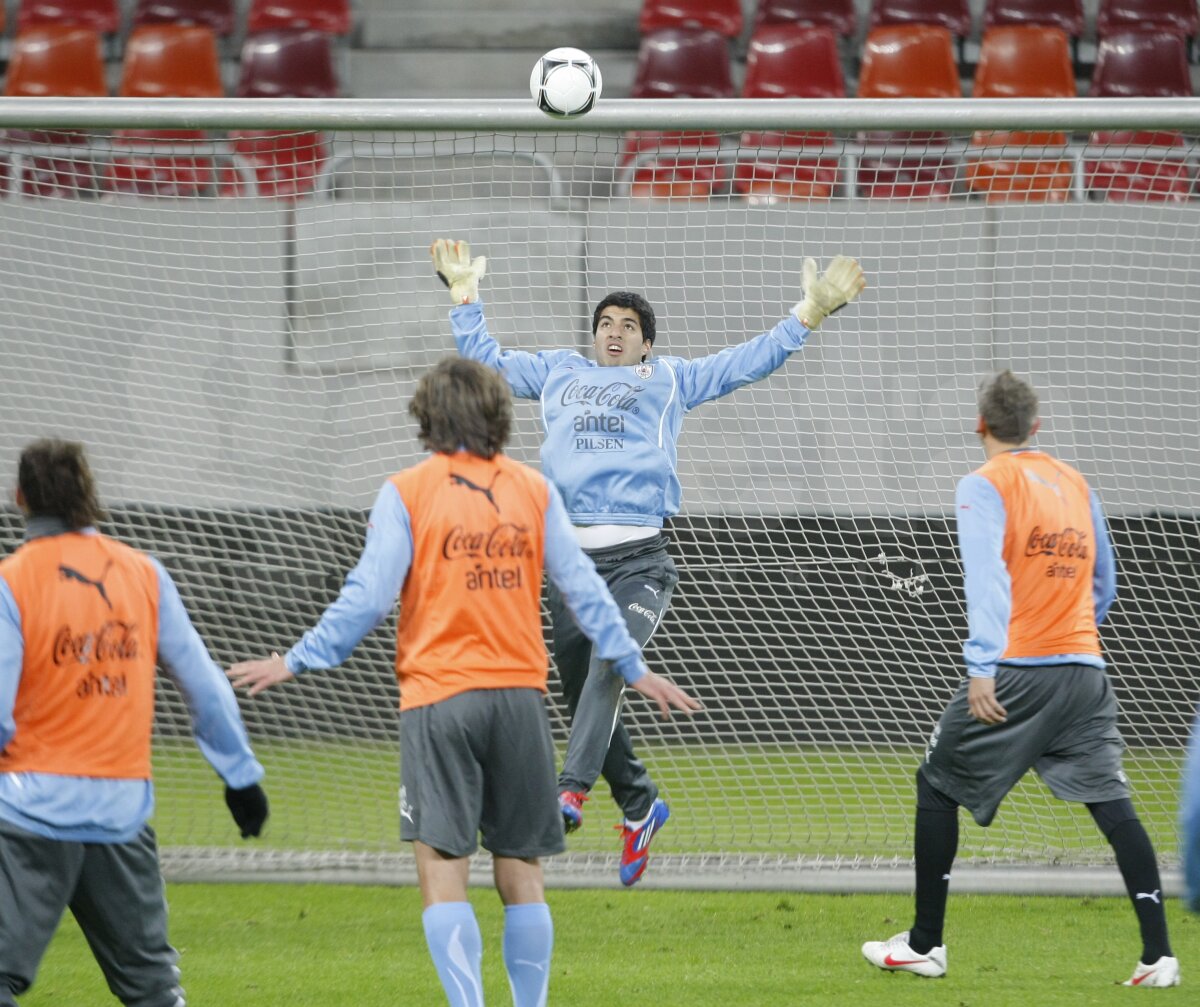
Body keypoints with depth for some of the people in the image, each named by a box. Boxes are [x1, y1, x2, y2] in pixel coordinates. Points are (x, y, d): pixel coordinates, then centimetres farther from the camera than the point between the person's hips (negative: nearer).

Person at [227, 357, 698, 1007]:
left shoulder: (406, 494, -3)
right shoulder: (533, 491, 7)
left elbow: (368, 597, -5)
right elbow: (582, 589, 9)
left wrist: (296, 661, 4)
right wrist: (634, 668, 19)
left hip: (440, 694, -3)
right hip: (520, 695, 3)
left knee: (442, 868, -5)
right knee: (521, 873, 9)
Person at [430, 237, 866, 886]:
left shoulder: (671, 380, 17)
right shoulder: (557, 373, 24)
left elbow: (750, 361, 16)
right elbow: (483, 359, 34)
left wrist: (809, 313, 8)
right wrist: (465, 295, 33)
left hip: (639, 561, -4)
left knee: (609, 663, -28)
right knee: (583, 695, 5)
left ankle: (571, 789, -41)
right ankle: (639, 806, 22)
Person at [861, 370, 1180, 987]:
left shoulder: (984, 486, -4)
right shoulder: (1076, 484, 15)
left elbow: (987, 580, -17)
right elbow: (1103, 584, 22)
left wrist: (982, 666, -25)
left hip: (1016, 673, -5)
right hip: (1084, 670, 5)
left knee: (937, 785, 11)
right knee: (1111, 804, 2)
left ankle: (924, 944, 13)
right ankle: (1158, 954, -8)